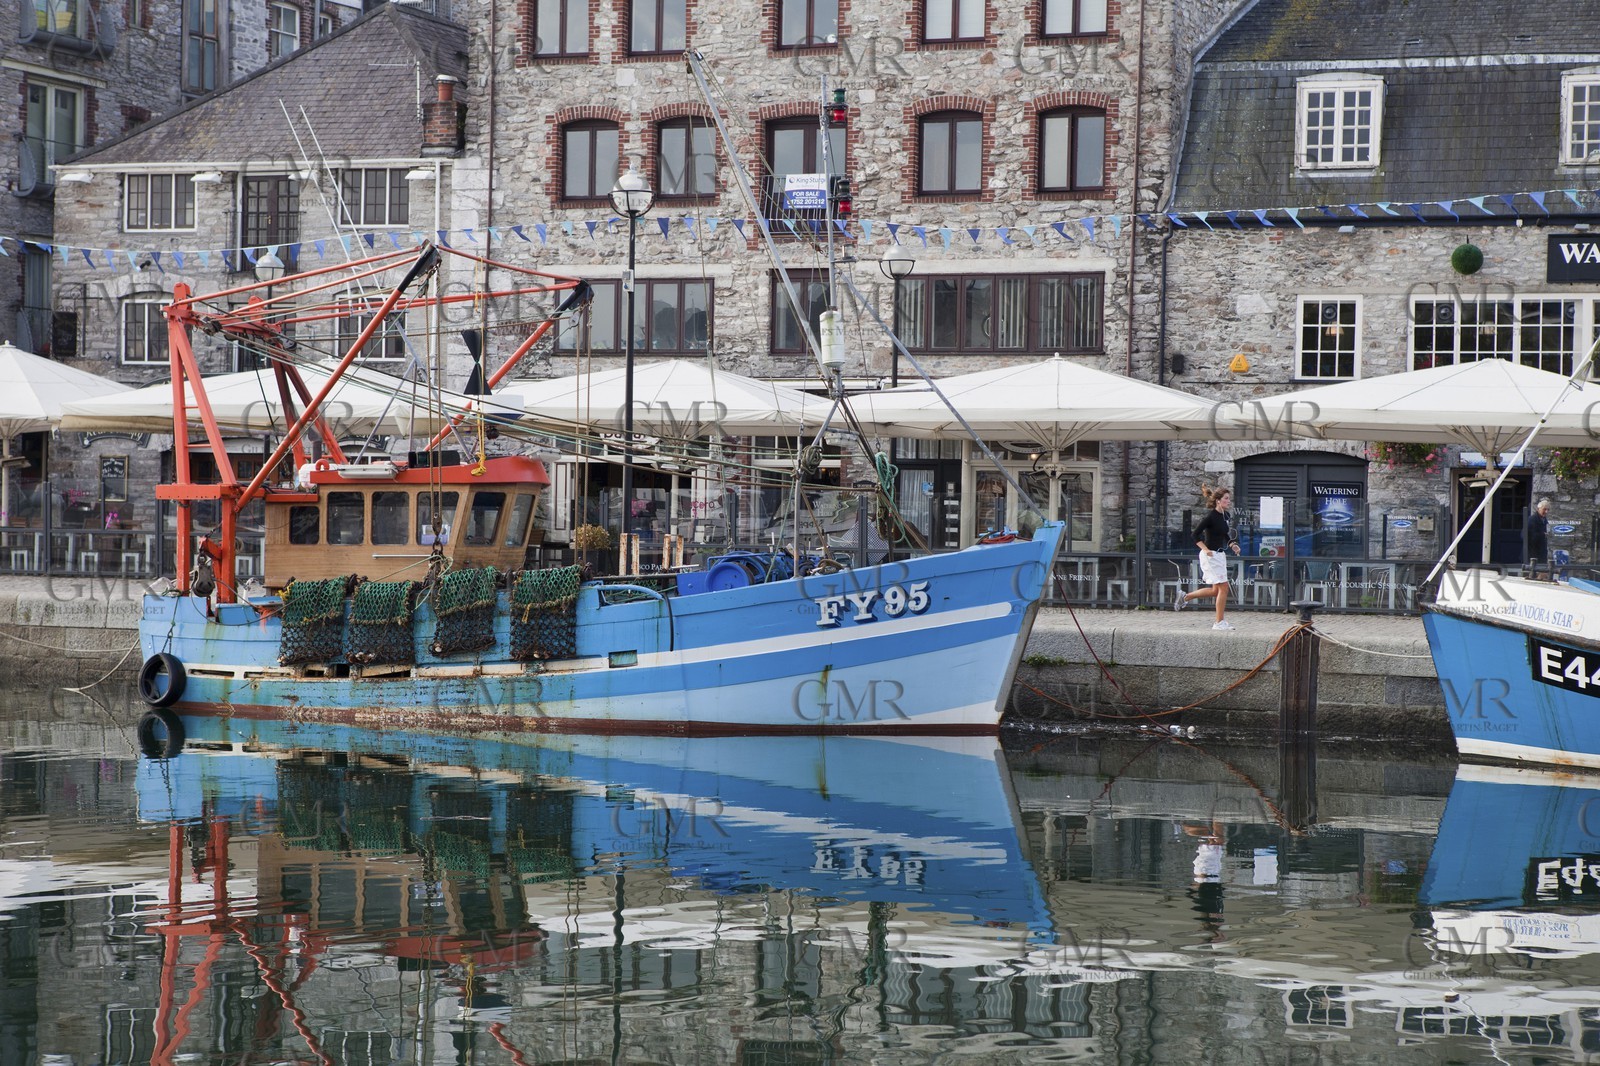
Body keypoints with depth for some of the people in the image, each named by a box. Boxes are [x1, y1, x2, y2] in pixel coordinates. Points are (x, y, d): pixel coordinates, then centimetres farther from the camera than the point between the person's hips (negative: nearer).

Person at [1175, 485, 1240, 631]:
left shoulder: (1225, 515, 9)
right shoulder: (1211, 516, -16)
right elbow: (1195, 534, -16)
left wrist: (1232, 544, 5)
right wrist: (1205, 549, -24)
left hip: (1220, 555, 9)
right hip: (1211, 555, -9)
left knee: (1216, 590, 12)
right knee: (1223, 587, -9)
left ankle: (1185, 597, 28)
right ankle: (1219, 622, -1)